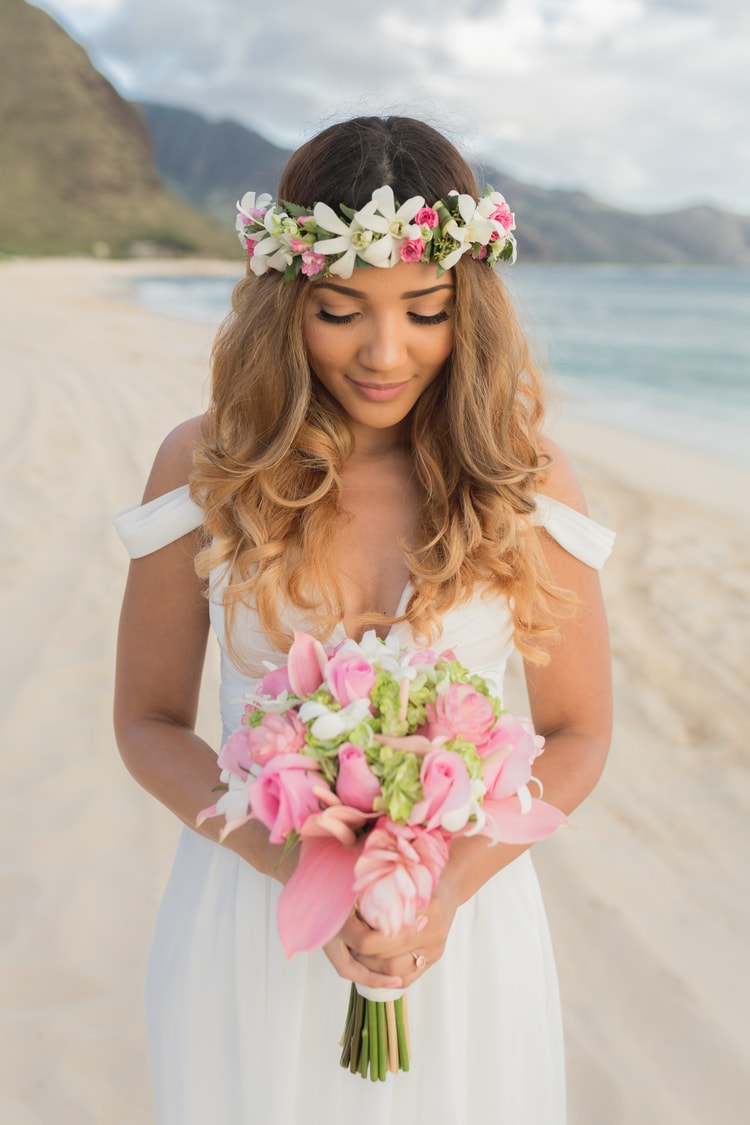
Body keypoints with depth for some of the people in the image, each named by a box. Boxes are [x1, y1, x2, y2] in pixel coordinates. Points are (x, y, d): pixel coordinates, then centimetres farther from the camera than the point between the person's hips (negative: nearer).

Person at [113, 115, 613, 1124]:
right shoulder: (207, 468, -9)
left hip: (463, 918, 1)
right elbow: (150, 720, -2)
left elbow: (577, 735, -1)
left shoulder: (524, 479, -9)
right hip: (254, 917, 0)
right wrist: (295, 864, -16)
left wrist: (450, 888, -15)